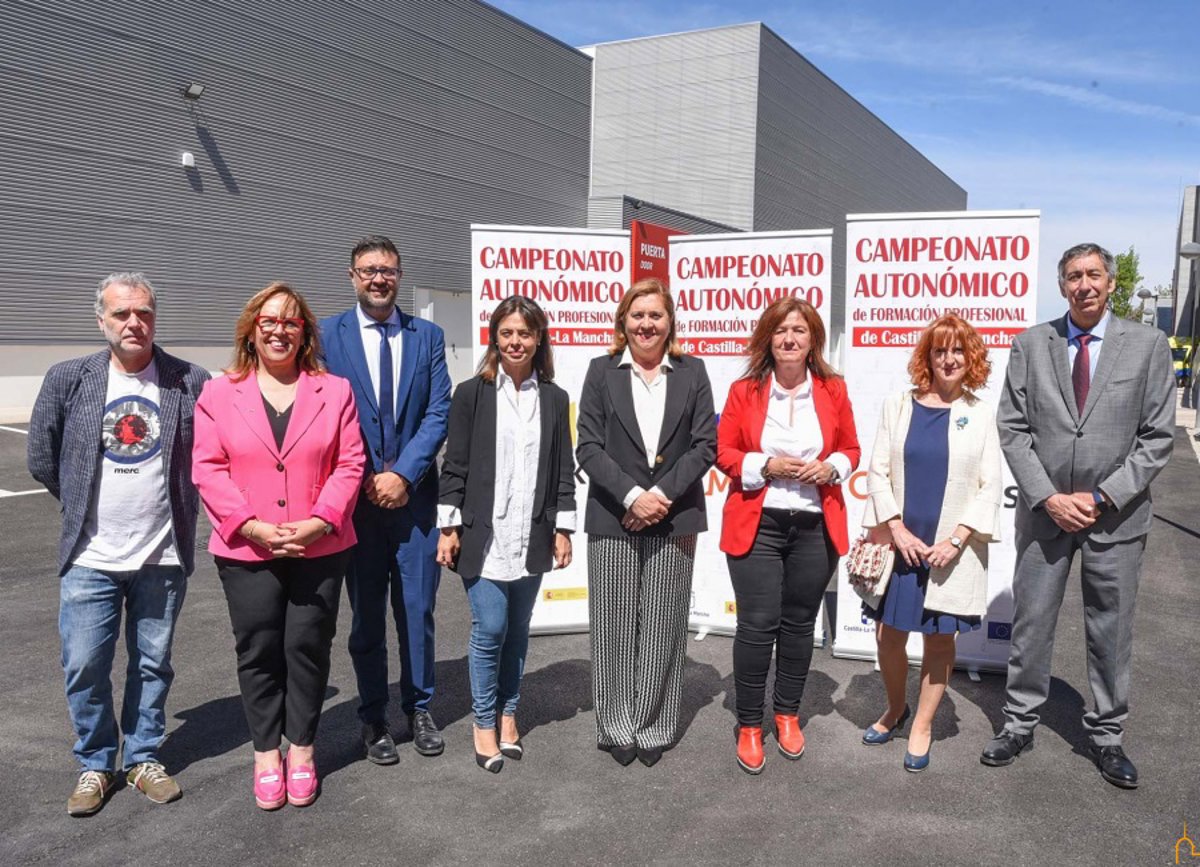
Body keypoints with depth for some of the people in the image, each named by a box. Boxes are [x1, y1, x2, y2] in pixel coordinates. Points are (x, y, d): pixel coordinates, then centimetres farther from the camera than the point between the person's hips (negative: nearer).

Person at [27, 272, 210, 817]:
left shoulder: (191, 382, -5)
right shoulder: (68, 380, -1)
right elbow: (42, 459, 7)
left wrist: (179, 507, 5)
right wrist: (84, 506, 10)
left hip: (163, 556, 0)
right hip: (91, 556, 0)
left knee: (153, 665, 12)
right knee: (84, 667, 4)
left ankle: (143, 758, 29)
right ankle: (95, 765, 24)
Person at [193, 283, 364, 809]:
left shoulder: (334, 392, 4)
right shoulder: (219, 394, 4)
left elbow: (350, 464, 0)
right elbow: (208, 469, -3)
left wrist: (320, 521, -13)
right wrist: (251, 526, -13)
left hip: (320, 549, 0)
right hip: (246, 552, 0)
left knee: (308, 647, 7)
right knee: (258, 652, 9)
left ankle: (301, 751, 24)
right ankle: (266, 754, 25)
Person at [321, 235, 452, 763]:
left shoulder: (428, 337, 5)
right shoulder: (328, 335, 1)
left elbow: (439, 414, -1)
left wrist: (402, 474, -11)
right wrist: (365, 481, -9)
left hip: (414, 494, 1)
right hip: (356, 496, -1)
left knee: (418, 610, 9)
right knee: (366, 616, 10)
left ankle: (419, 709, 27)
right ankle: (373, 719, 24)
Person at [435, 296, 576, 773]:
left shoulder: (555, 399, 7)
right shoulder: (471, 393, 1)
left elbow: (564, 469, 8)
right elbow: (455, 465, 0)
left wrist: (563, 528, 4)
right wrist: (449, 526, -5)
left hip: (532, 536, 3)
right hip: (483, 533, -2)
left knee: (518, 629, 10)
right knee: (489, 628, -3)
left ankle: (508, 714, 27)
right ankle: (484, 723, 14)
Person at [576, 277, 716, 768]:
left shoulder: (691, 372, 7)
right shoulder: (602, 372, 5)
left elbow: (705, 445, 0)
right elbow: (588, 448, -2)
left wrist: (662, 495, -11)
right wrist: (632, 496, -14)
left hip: (674, 520, 1)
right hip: (612, 520, 0)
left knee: (663, 627, 6)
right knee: (615, 626, 6)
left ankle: (655, 727, 21)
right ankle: (616, 726, 21)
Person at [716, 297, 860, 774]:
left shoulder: (833, 389, 5)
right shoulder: (744, 391, -1)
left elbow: (851, 449, 12)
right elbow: (724, 452, 1)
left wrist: (831, 468, -9)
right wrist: (766, 466, -15)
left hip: (815, 526, 2)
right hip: (756, 525, -2)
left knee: (799, 623, 12)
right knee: (757, 624, -3)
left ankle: (787, 715, 30)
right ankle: (749, 726, 13)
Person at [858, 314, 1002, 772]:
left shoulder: (981, 414, 3)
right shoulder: (898, 406, 3)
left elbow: (989, 486, -1)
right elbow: (878, 472, 0)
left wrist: (957, 539, -11)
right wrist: (897, 530, -9)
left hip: (952, 550, 0)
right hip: (899, 543, 1)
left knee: (940, 639, 8)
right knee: (888, 635, 6)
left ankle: (922, 726, 25)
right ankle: (895, 709, 32)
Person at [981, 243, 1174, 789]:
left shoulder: (1148, 345, -1)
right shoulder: (1030, 345, 2)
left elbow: (1158, 436, -3)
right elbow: (1013, 429, -1)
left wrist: (1101, 498, -11)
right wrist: (1049, 498, -10)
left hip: (1116, 514, 0)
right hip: (1044, 511, 1)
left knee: (1111, 630, 10)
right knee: (1030, 623, 9)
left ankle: (1106, 735, 27)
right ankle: (1019, 723, 25)